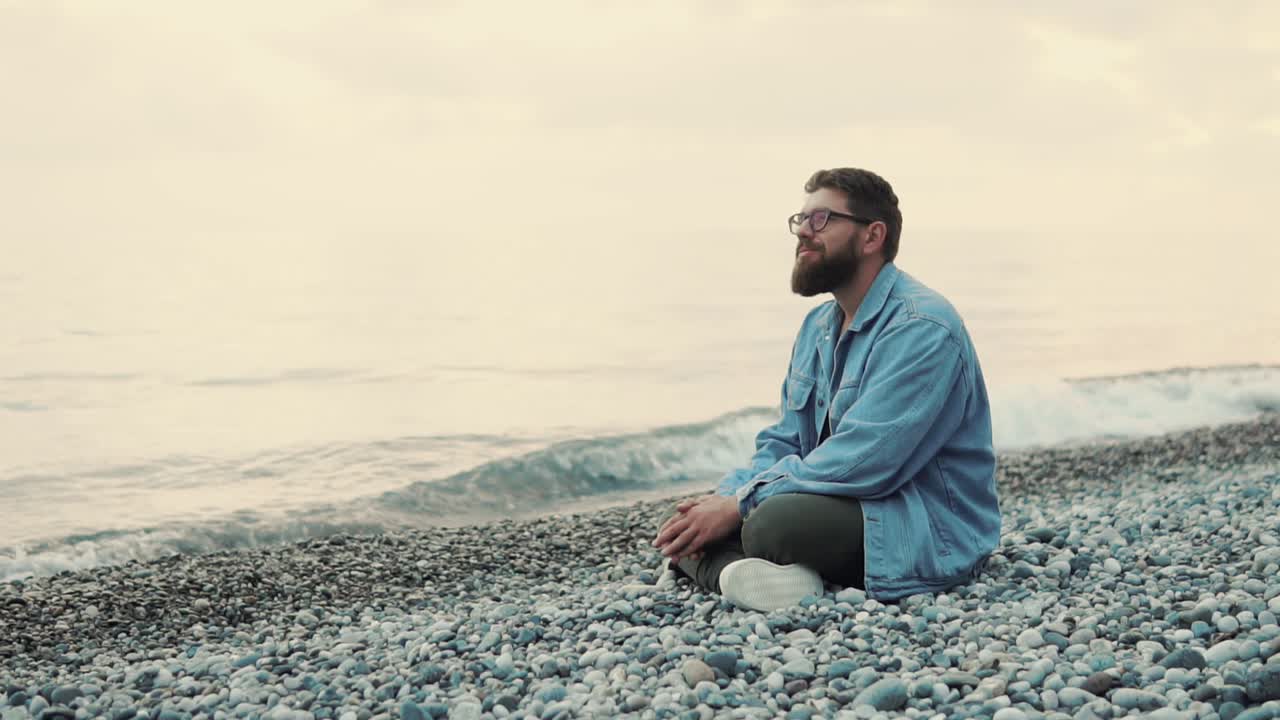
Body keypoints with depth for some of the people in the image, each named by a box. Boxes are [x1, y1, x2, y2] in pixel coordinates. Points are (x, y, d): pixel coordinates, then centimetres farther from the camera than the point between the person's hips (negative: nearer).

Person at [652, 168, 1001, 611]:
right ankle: (740, 574, -28)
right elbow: (782, 444, 14)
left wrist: (739, 504, -19)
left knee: (776, 521, -37)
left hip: (925, 532, -10)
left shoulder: (920, 329, -17)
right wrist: (723, 498, -6)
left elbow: (859, 463, -24)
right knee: (684, 520, -4)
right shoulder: (818, 326, 14)